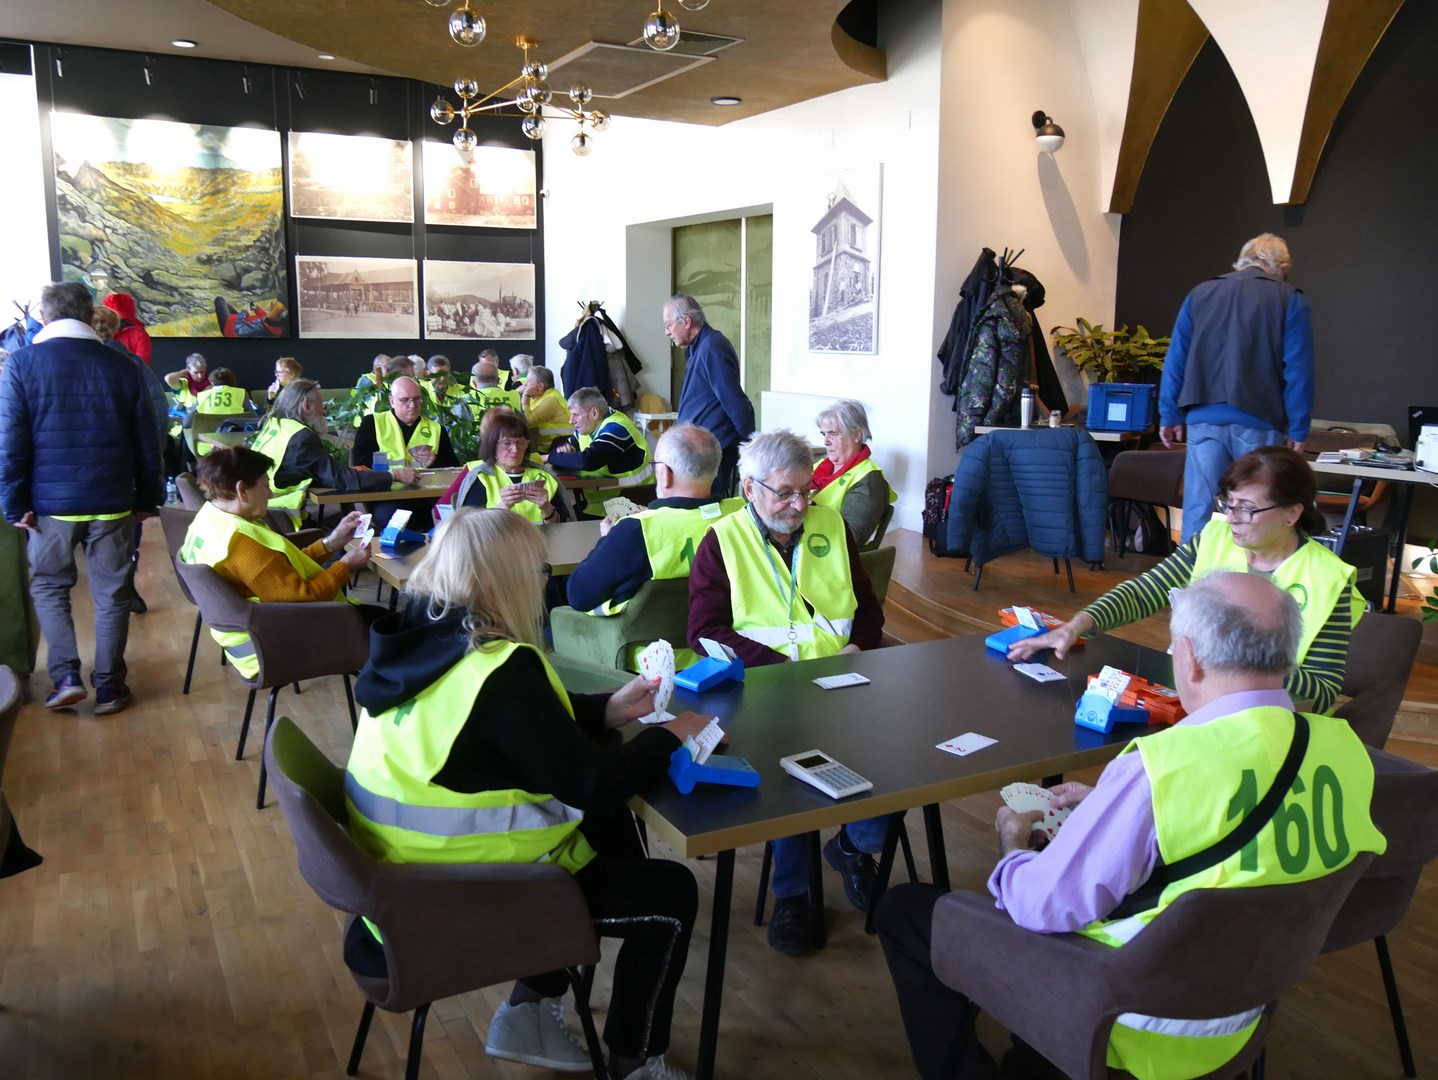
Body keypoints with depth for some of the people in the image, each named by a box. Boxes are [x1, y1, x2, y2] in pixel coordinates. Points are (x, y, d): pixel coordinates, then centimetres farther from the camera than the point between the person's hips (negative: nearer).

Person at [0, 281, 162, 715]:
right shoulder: (122, 367, 2)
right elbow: (146, 441, 4)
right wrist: (148, 499, 11)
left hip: (51, 502, -1)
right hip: (111, 501, 1)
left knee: (49, 587, 18)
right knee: (111, 594, 9)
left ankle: (66, 676, 8)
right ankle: (109, 687, 13)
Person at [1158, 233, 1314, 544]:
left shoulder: (1200, 294, 11)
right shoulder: (1290, 301, 2)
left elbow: (1175, 360, 9)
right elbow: (1298, 370, -3)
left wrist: (1170, 416, 13)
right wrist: (1297, 429, 1)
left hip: (1205, 422, 2)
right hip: (1259, 425, -2)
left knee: (1198, 513, 3)